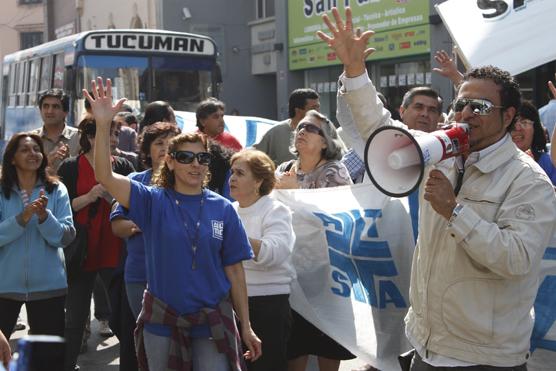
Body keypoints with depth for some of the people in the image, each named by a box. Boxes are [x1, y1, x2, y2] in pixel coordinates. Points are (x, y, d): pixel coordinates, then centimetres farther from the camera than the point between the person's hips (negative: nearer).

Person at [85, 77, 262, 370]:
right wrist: (103, 125, -29)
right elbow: (105, 177, -17)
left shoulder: (222, 209, 0)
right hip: (162, 322, 0)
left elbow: (234, 270, 2)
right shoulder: (153, 202, -3)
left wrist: (246, 327, 2)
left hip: (212, 323, 0)